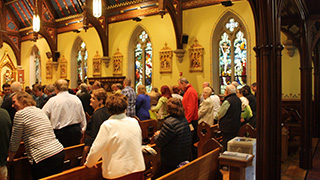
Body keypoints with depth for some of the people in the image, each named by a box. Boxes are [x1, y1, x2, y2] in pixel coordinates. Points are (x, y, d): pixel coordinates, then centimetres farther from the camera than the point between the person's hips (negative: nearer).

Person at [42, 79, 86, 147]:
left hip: (60, 133, -4)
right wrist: (81, 131, 20)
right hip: (76, 131, 4)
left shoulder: (52, 101, -8)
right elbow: (82, 117, 9)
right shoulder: (76, 99, 3)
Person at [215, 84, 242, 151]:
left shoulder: (227, 101, -20)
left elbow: (219, 115, -12)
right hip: (236, 126, 8)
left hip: (227, 127, -8)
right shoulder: (238, 100, 6)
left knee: (226, 146, 0)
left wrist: (216, 117, 11)